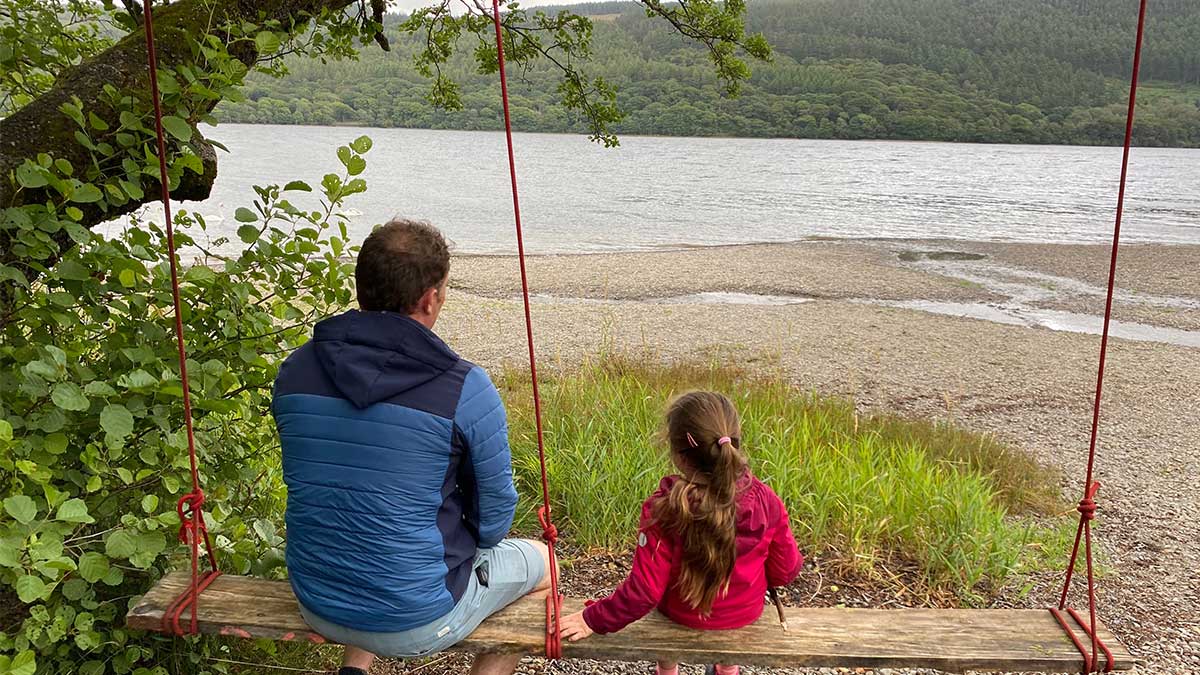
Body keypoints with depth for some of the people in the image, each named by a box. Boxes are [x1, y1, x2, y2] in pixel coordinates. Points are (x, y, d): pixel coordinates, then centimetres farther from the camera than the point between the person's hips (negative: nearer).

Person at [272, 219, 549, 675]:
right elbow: (494, 519, -10)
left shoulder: (294, 370, -5)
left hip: (315, 606, 5)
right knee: (540, 562, 21)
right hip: (416, 622, -5)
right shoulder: (466, 389, -20)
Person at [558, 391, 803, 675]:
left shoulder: (664, 511, -31)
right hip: (746, 614, 2)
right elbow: (785, 571, -10)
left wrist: (594, 619, -12)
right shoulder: (766, 501, -24)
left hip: (684, 615, -2)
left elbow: (644, 590, -25)